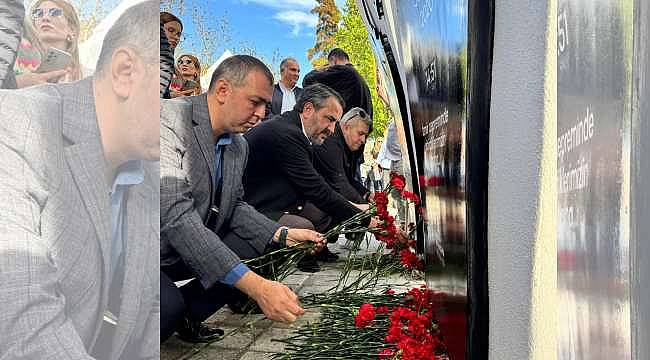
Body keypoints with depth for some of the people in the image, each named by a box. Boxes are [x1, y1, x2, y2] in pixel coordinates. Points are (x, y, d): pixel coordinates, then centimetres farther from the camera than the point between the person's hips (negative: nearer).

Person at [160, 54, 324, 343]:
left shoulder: (239, 146, 3)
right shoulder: (168, 119, -23)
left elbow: (233, 207, 15)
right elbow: (175, 215, -33)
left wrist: (282, 234, -5)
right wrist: (254, 285, -39)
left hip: (190, 251, 9)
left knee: (266, 250, -1)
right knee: (168, 307, -34)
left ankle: (187, 314, 8)